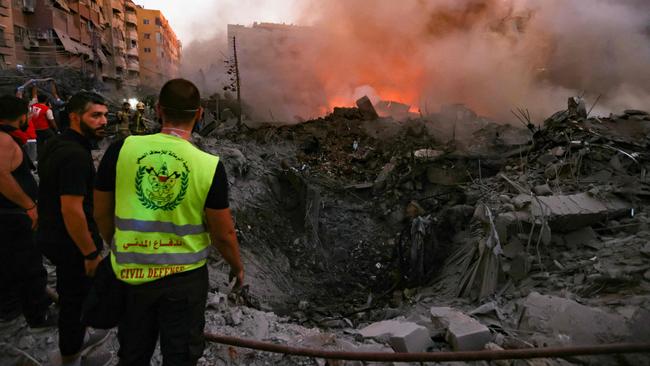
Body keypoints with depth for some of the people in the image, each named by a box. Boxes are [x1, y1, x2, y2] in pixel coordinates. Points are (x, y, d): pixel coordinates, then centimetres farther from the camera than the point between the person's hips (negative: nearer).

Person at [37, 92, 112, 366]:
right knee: (75, 297, 10)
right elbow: (72, 210, -30)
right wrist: (92, 253, -22)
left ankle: (78, 338, 47)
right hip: (71, 243, -9)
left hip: (53, 235, 9)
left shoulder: (57, 144, 5)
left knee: (72, 294, 26)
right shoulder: (75, 154, -26)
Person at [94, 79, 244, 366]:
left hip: (131, 274, 3)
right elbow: (223, 233, -11)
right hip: (185, 277, -2)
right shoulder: (210, 165, -18)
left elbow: (102, 214, 0)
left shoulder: (121, 149, -12)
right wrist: (237, 266, 8)